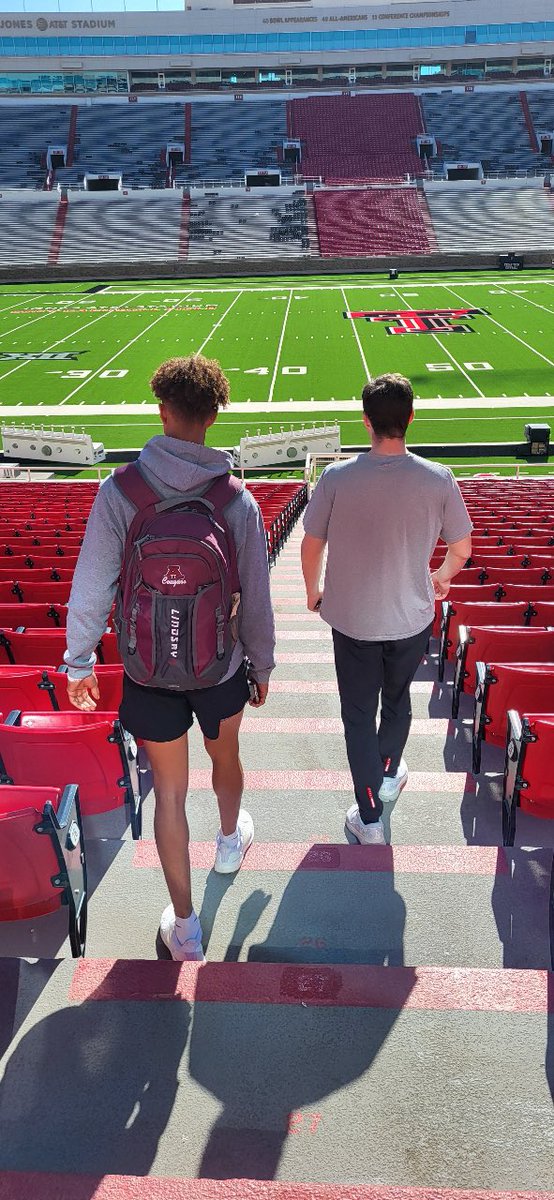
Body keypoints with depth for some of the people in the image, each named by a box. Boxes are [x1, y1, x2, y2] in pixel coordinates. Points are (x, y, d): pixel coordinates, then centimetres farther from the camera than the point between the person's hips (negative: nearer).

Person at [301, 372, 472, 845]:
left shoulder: (337, 478, -16)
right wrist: (443, 578, 21)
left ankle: (369, 818, 20)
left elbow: (311, 545, -6)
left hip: (352, 619, -1)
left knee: (359, 715, 13)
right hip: (412, 617, 2)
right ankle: (389, 775, 49)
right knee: (397, 700, 27)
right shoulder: (438, 479, -14)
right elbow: (462, 547, -1)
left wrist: (313, 591, 14)